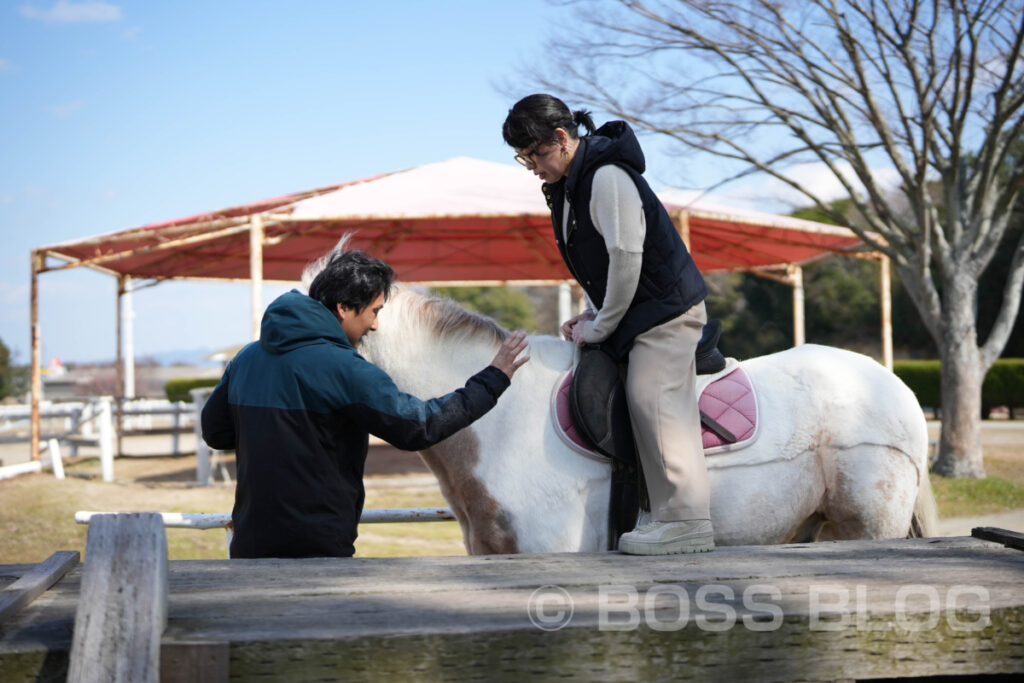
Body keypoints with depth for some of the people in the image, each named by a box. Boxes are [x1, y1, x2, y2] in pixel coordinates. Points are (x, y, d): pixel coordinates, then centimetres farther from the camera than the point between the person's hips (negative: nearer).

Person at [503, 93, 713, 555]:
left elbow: (626, 257, -23)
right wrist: (595, 315, 7)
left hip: (666, 308, -10)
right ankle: (677, 517, 12)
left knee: (652, 401, -13)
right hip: (646, 314, 10)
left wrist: (600, 328, -14)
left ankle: (686, 521, -10)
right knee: (662, 409, 8)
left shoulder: (607, 176, -19)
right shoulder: (566, 184, 12)